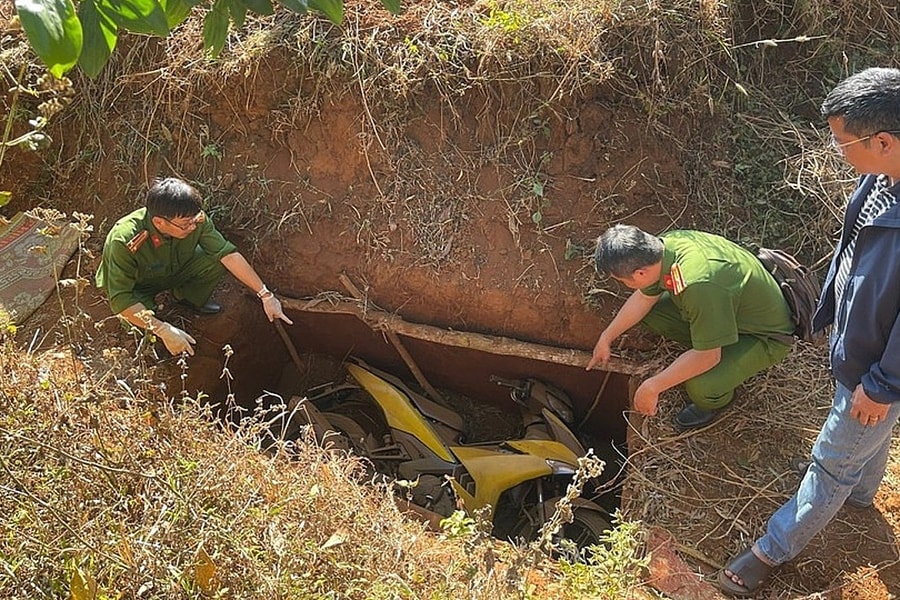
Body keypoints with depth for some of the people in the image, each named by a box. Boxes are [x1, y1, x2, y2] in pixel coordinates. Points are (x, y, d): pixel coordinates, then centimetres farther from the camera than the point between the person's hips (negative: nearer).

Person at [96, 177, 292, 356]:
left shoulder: (194, 219, -29)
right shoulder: (125, 242, -40)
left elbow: (228, 253, -25)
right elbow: (120, 299, -38)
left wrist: (266, 295, -27)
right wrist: (164, 330, -45)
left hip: (171, 271, 4)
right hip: (136, 288, -4)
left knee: (218, 259, -22)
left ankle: (189, 297, 10)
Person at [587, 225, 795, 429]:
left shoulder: (698, 285, -42)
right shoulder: (664, 245, -17)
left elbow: (708, 357, -31)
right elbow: (644, 298, 4)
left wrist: (651, 388, -24)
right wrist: (606, 338, 10)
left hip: (765, 336, -7)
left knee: (700, 386, -29)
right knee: (651, 312, -2)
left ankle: (718, 399, 8)